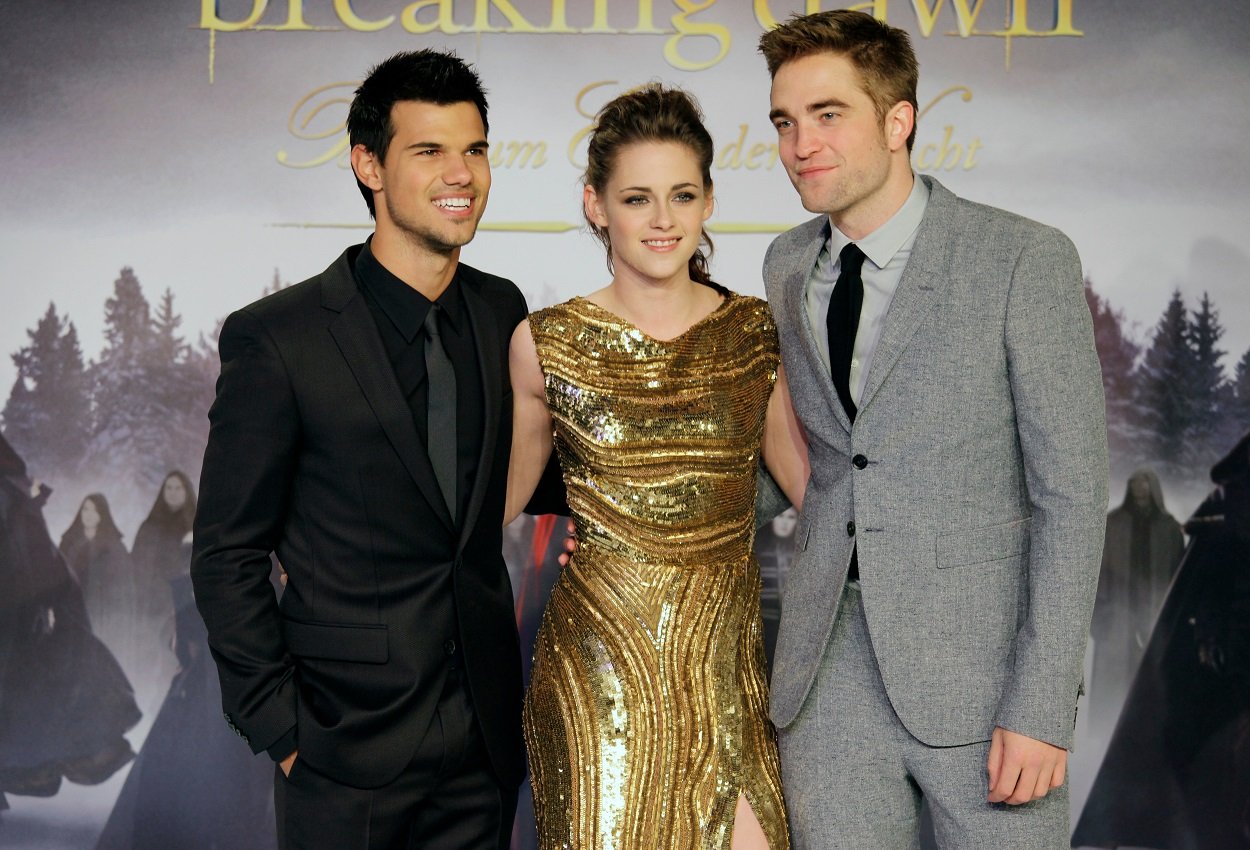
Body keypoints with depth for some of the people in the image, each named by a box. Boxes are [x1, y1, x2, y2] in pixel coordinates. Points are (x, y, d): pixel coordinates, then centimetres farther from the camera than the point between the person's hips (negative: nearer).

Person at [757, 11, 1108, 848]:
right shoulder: (787, 266, 7)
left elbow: (1071, 495, -10)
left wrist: (1041, 706, -14)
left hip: (978, 669, -4)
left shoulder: (1025, 260, -9)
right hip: (827, 676, 4)